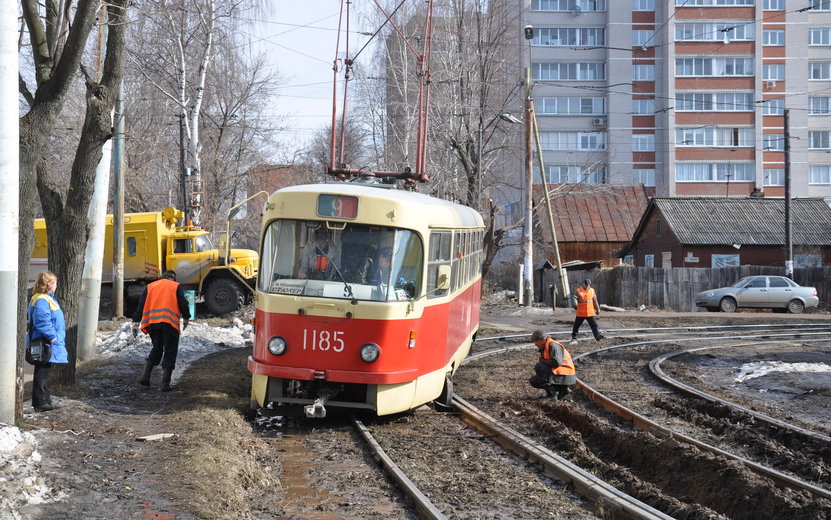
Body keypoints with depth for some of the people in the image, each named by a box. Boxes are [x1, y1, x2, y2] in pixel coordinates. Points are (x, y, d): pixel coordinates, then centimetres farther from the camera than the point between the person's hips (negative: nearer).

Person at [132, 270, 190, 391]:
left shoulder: (150, 286, 20)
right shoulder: (176, 286, 11)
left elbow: (140, 305, 14)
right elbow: (183, 304, 3)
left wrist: (135, 322, 13)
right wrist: (186, 319, 17)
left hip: (152, 322, 4)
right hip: (169, 323, -4)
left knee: (156, 348, 21)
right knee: (170, 352, 3)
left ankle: (145, 377, 9)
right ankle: (165, 384, -3)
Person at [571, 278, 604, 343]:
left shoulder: (592, 291, 9)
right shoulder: (578, 291, -3)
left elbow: (595, 301, 18)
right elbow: (574, 297, -16)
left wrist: (597, 309, 21)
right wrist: (575, 303, -37)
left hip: (590, 313, 2)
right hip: (580, 313, -2)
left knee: (594, 324, -10)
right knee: (576, 325, 7)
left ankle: (597, 335, -15)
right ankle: (574, 338, 19)